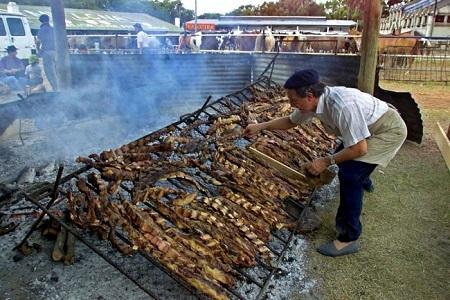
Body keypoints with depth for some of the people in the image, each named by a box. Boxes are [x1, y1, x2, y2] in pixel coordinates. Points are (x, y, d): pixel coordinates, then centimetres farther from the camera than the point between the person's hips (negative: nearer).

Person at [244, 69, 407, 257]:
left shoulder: (342, 106, -39)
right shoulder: (314, 101, -13)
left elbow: (360, 149, -31)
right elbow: (291, 121, 6)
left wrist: (327, 162, -24)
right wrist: (260, 127, 3)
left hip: (390, 130, -9)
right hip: (370, 128, 9)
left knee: (349, 174, -21)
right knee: (343, 157, 25)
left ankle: (348, 239, -8)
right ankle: (363, 182, 61)